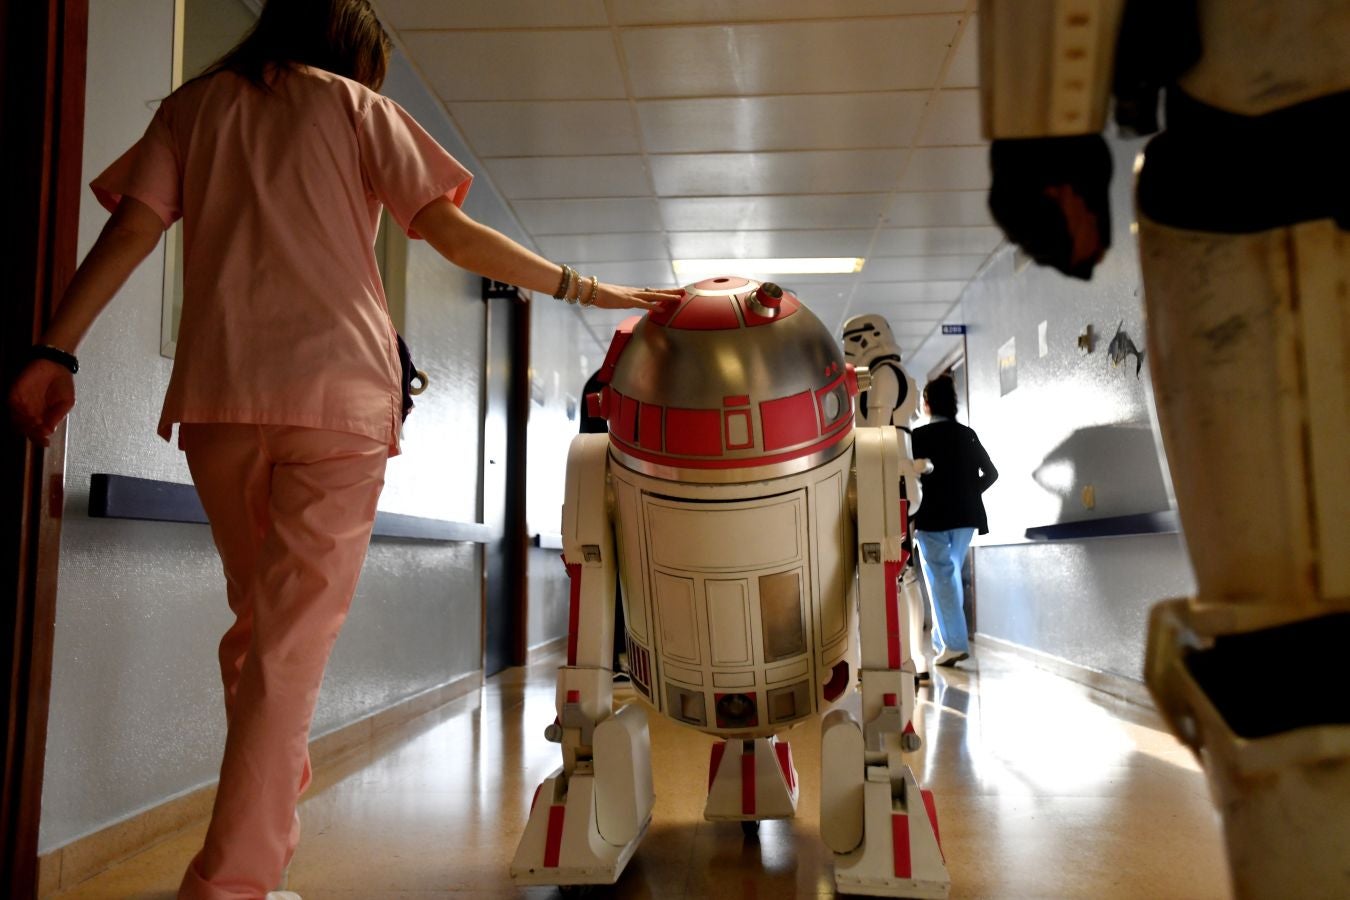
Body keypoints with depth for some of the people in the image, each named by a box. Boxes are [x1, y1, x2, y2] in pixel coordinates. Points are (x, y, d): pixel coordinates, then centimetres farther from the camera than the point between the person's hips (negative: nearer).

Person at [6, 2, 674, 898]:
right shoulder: (355, 105, 11)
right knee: (295, 641, -2)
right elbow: (452, 233, 0)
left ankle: (270, 810, 29)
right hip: (337, 394, -3)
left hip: (217, 391, 4)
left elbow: (130, 230, 6)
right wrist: (581, 288, 5)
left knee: (257, 615, 20)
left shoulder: (195, 103, 20)